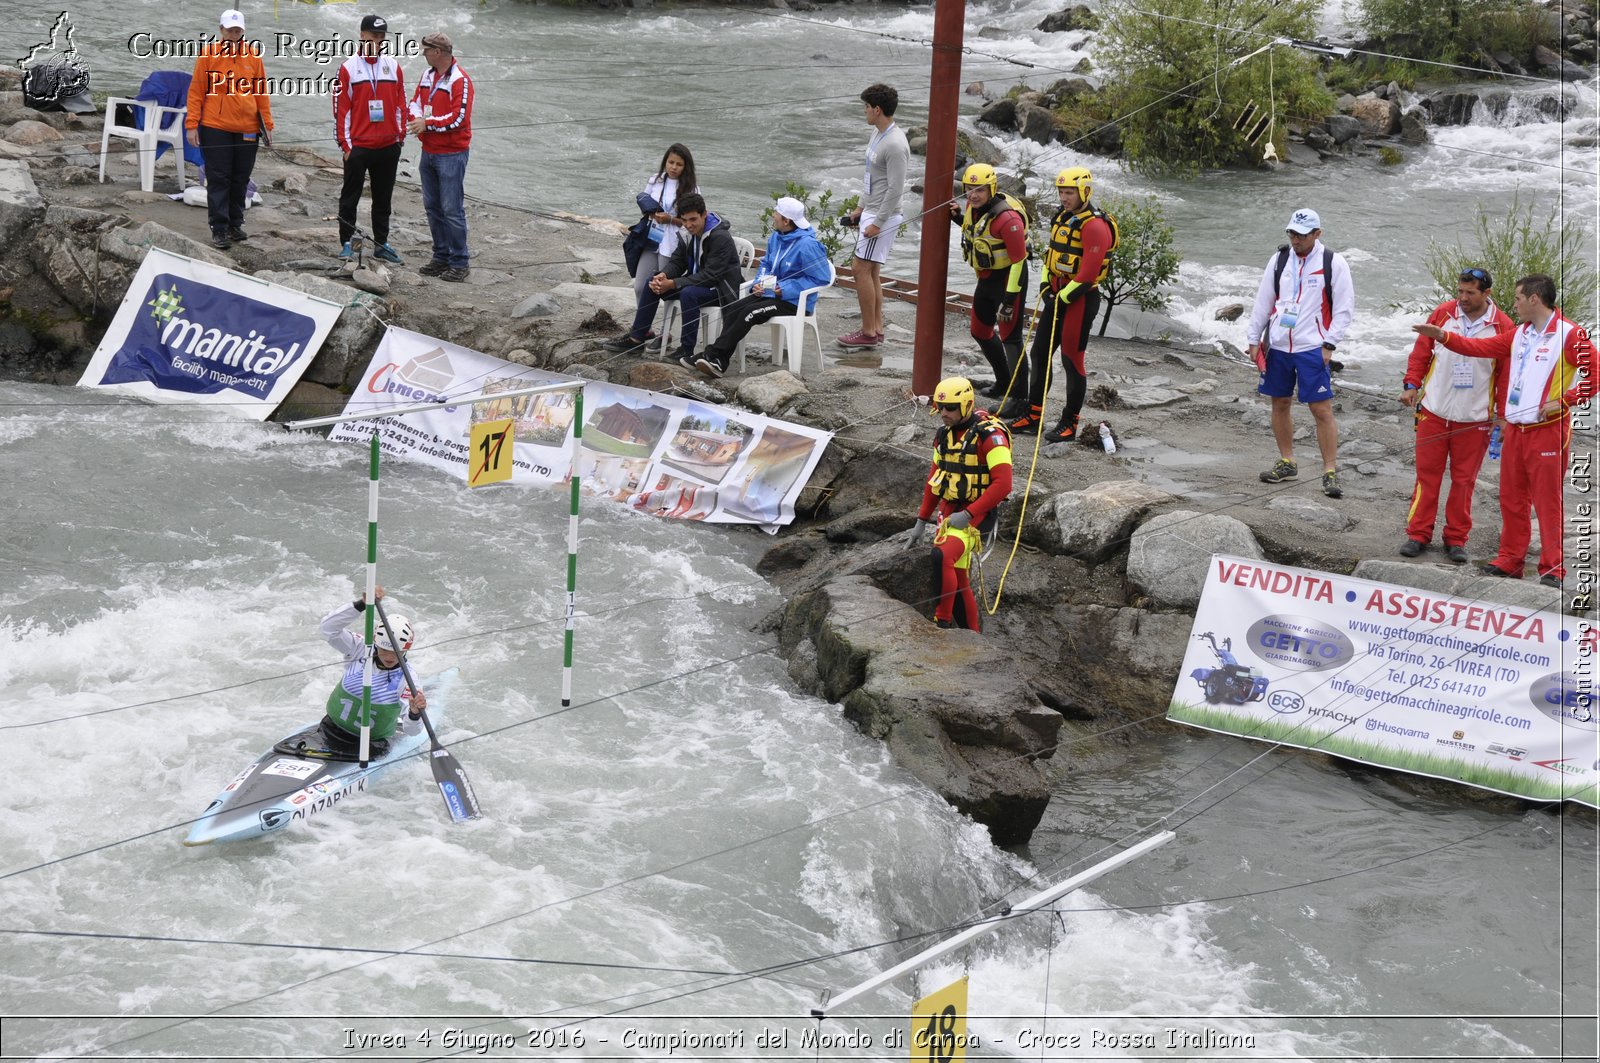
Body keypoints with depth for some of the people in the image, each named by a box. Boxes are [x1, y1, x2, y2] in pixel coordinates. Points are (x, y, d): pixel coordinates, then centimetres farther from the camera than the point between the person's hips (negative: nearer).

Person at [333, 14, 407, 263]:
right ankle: (346, 243, 12)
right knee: (350, 197, 4)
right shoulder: (349, 68, -4)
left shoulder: (393, 66, 6)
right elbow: (341, 108, -4)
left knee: (383, 198, 11)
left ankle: (381, 244, 20)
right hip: (358, 146, -3)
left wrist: (401, 135, 6)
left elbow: (400, 103, 11)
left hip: (389, 146, 3)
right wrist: (345, 144, -7)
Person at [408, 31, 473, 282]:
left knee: (452, 209, -6)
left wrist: (428, 123, -15)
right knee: (432, 207, 13)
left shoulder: (460, 80, -14)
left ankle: (460, 263, 1)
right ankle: (441, 257, 22)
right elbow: (416, 101, 17)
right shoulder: (428, 75, 10)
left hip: (451, 154, -8)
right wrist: (416, 119, -5)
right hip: (428, 152, 8)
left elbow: (458, 118, -19)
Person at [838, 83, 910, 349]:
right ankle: (876, 328, 19)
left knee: (862, 269, -8)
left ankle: (868, 332, -3)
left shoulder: (895, 146, -22)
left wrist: (877, 223, -21)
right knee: (872, 272, 13)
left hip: (882, 216, -10)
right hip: (871, 212, 10)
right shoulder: (879, 135, 11)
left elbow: (895, 190, -23)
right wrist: (861, 208, 22)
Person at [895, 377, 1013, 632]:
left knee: (941, 557, -28)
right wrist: (922, 521, 15)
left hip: (978, 513, -8)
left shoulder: (990, 435, -16)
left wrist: (968, 515, -22)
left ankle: (943, 621, -18)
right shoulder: (945, 434, 9)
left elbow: (1003, 484, -21)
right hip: (949, 511, 8)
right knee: (957, 578, 10)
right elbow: (935, 479, 18)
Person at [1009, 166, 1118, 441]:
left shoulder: (1094, 225, -17)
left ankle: (1069, 424, 6)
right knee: (1039, 353, 11)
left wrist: (1064, 297, -17)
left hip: (1080, 298, -9)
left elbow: (1089, 272, -22)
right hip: (1057, 295, 9)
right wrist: (1045, 284, 8)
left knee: (1072, 360, -3)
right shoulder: (1062, 217, 11)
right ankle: (1032, 416, 20)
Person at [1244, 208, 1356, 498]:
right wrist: (1254, 339, 10)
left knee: (1322, 410, -7)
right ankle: (1286, 463, 26)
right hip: (1278, 345, 5)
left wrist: (1329, 344, -10)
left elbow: (1344, 308, -3)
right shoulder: (1279, 260, 8)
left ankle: (1330, 472, -2)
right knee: (1279, 404, 11)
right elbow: (1263, 301, 13)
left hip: (1312, 348, -5)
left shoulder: (1333, 263, -4)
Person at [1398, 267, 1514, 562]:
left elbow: (1507, 373, 1)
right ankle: (1418, 534, 14)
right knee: (1427, 474, 5)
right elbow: (1421, 352, 9)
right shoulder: (1442, 313, 0)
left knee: (1464, 480, 6)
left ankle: (1456, 538, 17)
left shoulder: (1502, 326, -4)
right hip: (1434, 412, 1)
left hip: (1474, 418, -1)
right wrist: (1412, 385, -1)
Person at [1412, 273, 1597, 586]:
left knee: (1547, 500, -6)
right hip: (1515, 429, 8)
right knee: (1511, 498, 11)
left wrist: (1563, 401, -16)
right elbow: (1482, 347, 14)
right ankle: (1510, 560, 20)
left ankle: (1553, 568, -1)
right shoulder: (1519, 334, 16)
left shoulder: (1570, 335, -8)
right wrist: (1442, 336, 5)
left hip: (1548, 429, -8)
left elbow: (1594, 373, -11)